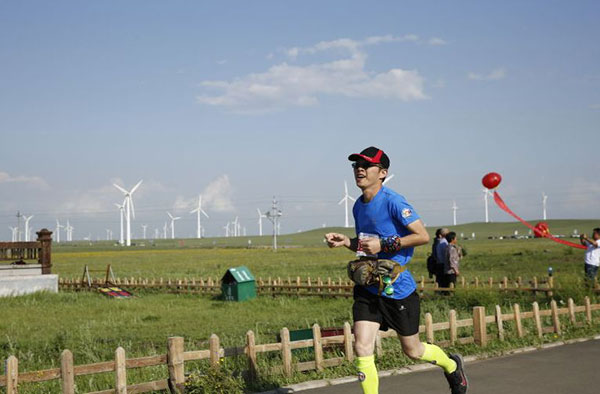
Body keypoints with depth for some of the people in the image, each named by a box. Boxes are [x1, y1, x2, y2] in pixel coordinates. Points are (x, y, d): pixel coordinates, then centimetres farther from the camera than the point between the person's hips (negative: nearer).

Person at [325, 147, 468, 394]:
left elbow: (423, 236, -19)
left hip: (397, 288, -6)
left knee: (413, 351, 12)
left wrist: (384, 244, -23)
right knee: (362, 349, -9)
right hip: (367, 289, 6)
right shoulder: (358, 206, 7)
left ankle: (452, 366, 43)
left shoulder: (392, 202, -16)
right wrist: (345, 242, 1)